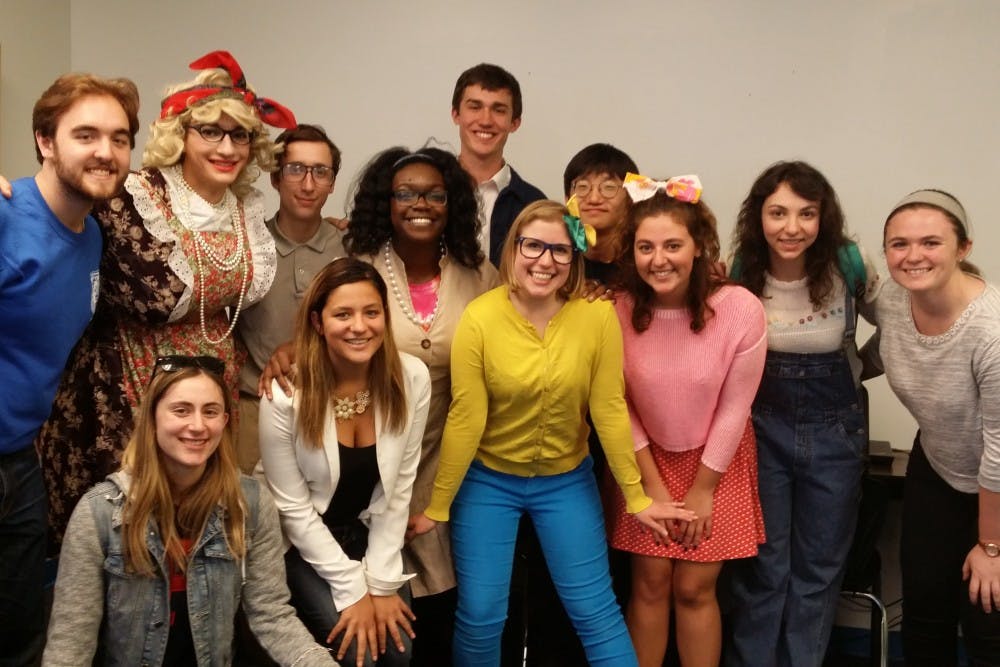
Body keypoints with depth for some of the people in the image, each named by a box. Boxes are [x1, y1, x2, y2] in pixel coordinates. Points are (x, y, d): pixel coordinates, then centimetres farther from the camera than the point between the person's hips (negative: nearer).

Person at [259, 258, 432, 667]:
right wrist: (354, 590, -16)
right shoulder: (286, 393, -25)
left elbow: (399, 486, -7)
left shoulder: (412, 378, -16)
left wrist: (382, 581, -9)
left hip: (367, 532, 3)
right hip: (298, 540, -3)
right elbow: (293, 507, -16)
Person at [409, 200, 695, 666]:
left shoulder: (598, 315, -16)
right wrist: (436, 507, -8)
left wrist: (636, 497, -3)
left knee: (595, 611, 6)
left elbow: (609, 409, -8)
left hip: (567, 480, 1)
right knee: (480, 617, 6)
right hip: (488, 480, 0)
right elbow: (465, 420, -12)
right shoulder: (480, 318, -17)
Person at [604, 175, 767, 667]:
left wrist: (702, 490, -8)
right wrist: (653, 484, -6)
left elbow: (733, 409, -14)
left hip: (716, 462, -1)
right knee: (650, 584, 4)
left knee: (695, 589, 4)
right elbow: (618, 403, -7)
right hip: (644, 458, 1)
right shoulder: (617, 310, -18)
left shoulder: (741, 309, -22)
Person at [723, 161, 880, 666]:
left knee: (819, 567, 13)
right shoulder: (741, 272, -12)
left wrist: (853, 370, -6)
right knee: (762, 564, 9)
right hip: (762, 426, 0)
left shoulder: (850, 266, -15)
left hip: (835, 430, 0)